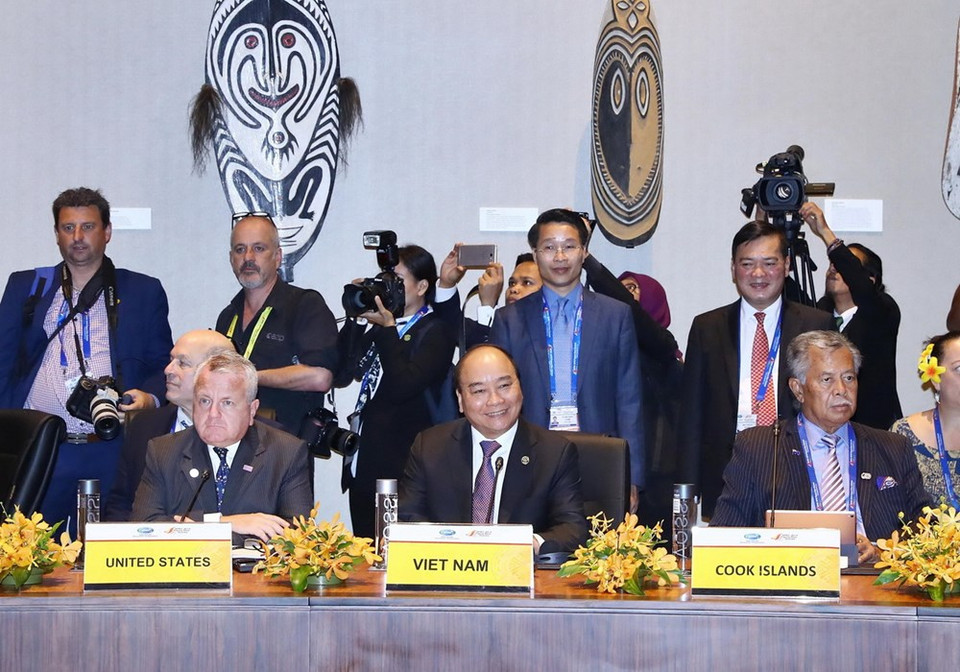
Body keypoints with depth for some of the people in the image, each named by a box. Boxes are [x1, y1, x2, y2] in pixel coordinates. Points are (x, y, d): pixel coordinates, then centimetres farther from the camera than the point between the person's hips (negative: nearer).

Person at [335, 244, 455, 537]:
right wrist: (355, 319, 3)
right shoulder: (377, 329, 17)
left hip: (401, 470, -7)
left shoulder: (435, 333, -4)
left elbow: (402, 386, -17)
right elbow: (342, 375, 7)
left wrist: (387, 328, -13)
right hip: (364, 463, 7)